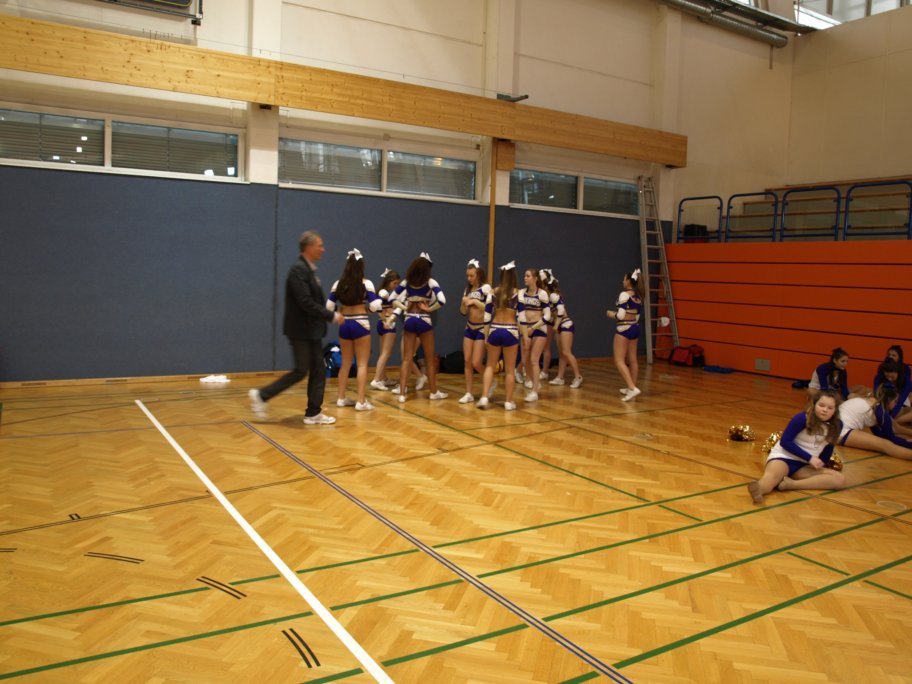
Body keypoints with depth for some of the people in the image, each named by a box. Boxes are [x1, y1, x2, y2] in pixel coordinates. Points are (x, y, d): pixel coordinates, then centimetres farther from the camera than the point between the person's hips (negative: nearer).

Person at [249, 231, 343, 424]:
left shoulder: (308, 270, 13)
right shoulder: (298, 270, -18)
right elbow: (306, 303, -24)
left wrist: (329, 315, 4)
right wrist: (332, 315, -18)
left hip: (310, 330, 9)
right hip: (300, 330, -9)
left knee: (318, 371, 9)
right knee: (301, 371, -4)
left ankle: (314, 413, 15)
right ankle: (261, 395, 9)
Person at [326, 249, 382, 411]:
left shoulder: (338, 284, 3)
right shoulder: (366, 283, -7)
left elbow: (329, 306, 2)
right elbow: (375, 306, -14)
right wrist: (372, 304, 8)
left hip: (344, 324, 4)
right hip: (360, 324, -4)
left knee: (345, 363, 16)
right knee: (362, 364, 2)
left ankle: (341, 398, 21)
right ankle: (361, 401, -2)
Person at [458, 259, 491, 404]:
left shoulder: (485, 288, -9)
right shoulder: (468, 289, 10)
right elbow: (463, 312, 13)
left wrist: (475, 301, -18)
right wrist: (464, 303, -6)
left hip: (482, 329, -6)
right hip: (469, 328, 6)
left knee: (476, 363, -8)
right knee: (467, 361, 3)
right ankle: (469, 393, 10)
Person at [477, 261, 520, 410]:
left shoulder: (493, 292, 2)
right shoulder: (518, 294, -5)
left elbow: (486, 316, 2)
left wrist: (486, 335, 9)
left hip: (494, 331, 2)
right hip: (510, 332, -2)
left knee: (490, 365, 15)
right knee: (509, 369, 8)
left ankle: (484, 398, 6)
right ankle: (508, 402, 12)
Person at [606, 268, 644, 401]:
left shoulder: (624, 295, -15)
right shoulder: (638, 297, 10)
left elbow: (621, 315, -20)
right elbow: (637, 316, 14)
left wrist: (611, 314, -1)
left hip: (624, 329, -9)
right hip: (635, 328, 9)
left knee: (619, 361, -6)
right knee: (632, 360, 16)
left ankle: (632, 388, -17)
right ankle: (632, 388, 24)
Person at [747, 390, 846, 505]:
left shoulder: (834, 427, 3)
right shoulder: (802, 418, -12)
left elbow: (827, 451, 16)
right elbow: (785, 442, -14)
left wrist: (819, 464, 2)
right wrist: (809, 458, -16)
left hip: (804, 466, 5)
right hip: (783, 457, -5)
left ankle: (791, 484, -36)